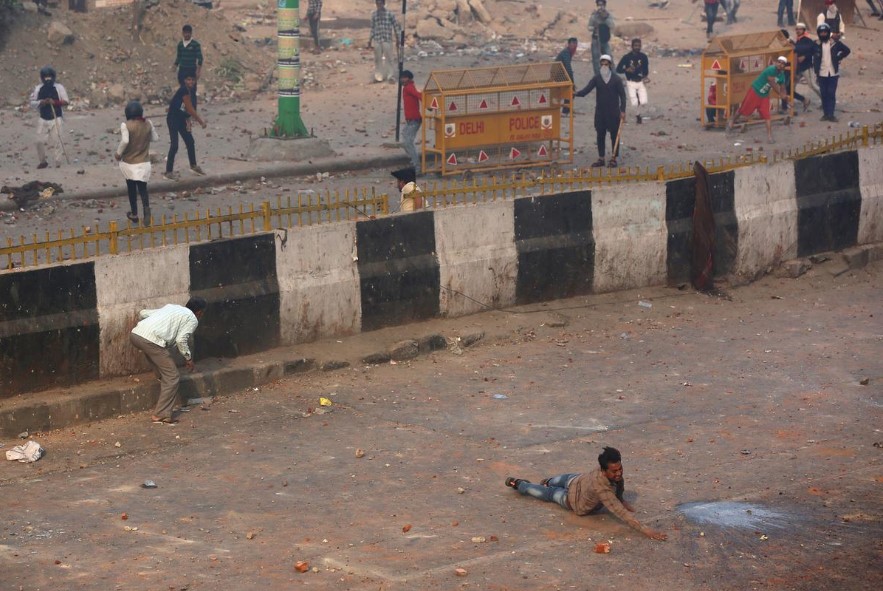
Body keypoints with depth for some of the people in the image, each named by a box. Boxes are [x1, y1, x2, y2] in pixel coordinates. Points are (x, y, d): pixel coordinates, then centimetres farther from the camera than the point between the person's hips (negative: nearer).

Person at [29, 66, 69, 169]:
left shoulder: (59, 88, 0)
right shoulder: (38, 89, 6)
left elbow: (66, 102, -4)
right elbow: (32, 103, 6)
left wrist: (54, 102, -20)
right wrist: (42, 102, -13)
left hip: (56, 119, -2)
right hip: (43, 119, 2)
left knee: (56, 141, -6)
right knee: (40, 141, -2)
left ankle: (58, 163, 0)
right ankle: (43, 161, 16)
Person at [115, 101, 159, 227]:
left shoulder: (126, 125, -15)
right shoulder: (148, 123, -3)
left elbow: (125, 141, -27)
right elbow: (155, 138, 7)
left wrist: (118, 153, -13)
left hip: (129, 162, -2)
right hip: (143, 163, 2)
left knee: (131, 189, 15)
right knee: (143, 189, 3)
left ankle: (134, 214, 27)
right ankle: (146, 209, -24)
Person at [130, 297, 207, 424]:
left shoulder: (171, 307, 31)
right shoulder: (192, 319, 11)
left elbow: (142, 313, 31)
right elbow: (181, 340, -3)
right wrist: (188, 358, 13)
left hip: (134, 334, 8)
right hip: (152, 341, -8)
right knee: (172, 377, 2)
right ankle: (161, 415, -1)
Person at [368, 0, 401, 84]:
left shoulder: (390, 14, -3)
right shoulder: (374, 14, 7)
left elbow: (396, 27, 2)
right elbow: (372, 28, 14)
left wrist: (397, 40, 1)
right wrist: (370, 41, 14)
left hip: (387, 40, -3)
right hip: (377, 40, 3)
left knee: (389, 58, -2)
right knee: (378, 59, 6)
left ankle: (391, 76, 6)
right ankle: (378, 76, 14)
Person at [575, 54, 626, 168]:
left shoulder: (616, 79, -2)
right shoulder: (597, 79, 4)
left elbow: (622, 95, -1)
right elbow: (586, 90, -6)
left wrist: (622, 110, -8)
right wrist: (576, 94, -26)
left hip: (613, 112, -3)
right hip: (600, 112, 3)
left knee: (614, 135, 1)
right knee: (600, 135, 6)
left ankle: (613, 159, 8)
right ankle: (601, 159, 14)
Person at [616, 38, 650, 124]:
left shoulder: (644, 57, 1)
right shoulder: (627, 57, -7)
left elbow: (646, 69, 11)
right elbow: (618, 69, -5)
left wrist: (645, 77, -9)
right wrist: (626, 70, -23)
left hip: (641, 82, 2)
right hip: (631, 82, -2)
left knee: (643, 102, -11)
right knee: (635, 103, -10)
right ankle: (638, 114, 21)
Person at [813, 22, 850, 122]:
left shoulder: (835, 43, -3)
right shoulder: (817, 44, 0)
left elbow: (846, 50, 8)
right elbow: (814, 58, 6)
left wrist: (838, 58, 2)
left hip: (833, 73, -2)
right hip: (822, 73, 2)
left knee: (831, 94, -4)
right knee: (824, 94, 5)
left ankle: (831, 114, -3)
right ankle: (826, 113, 13)